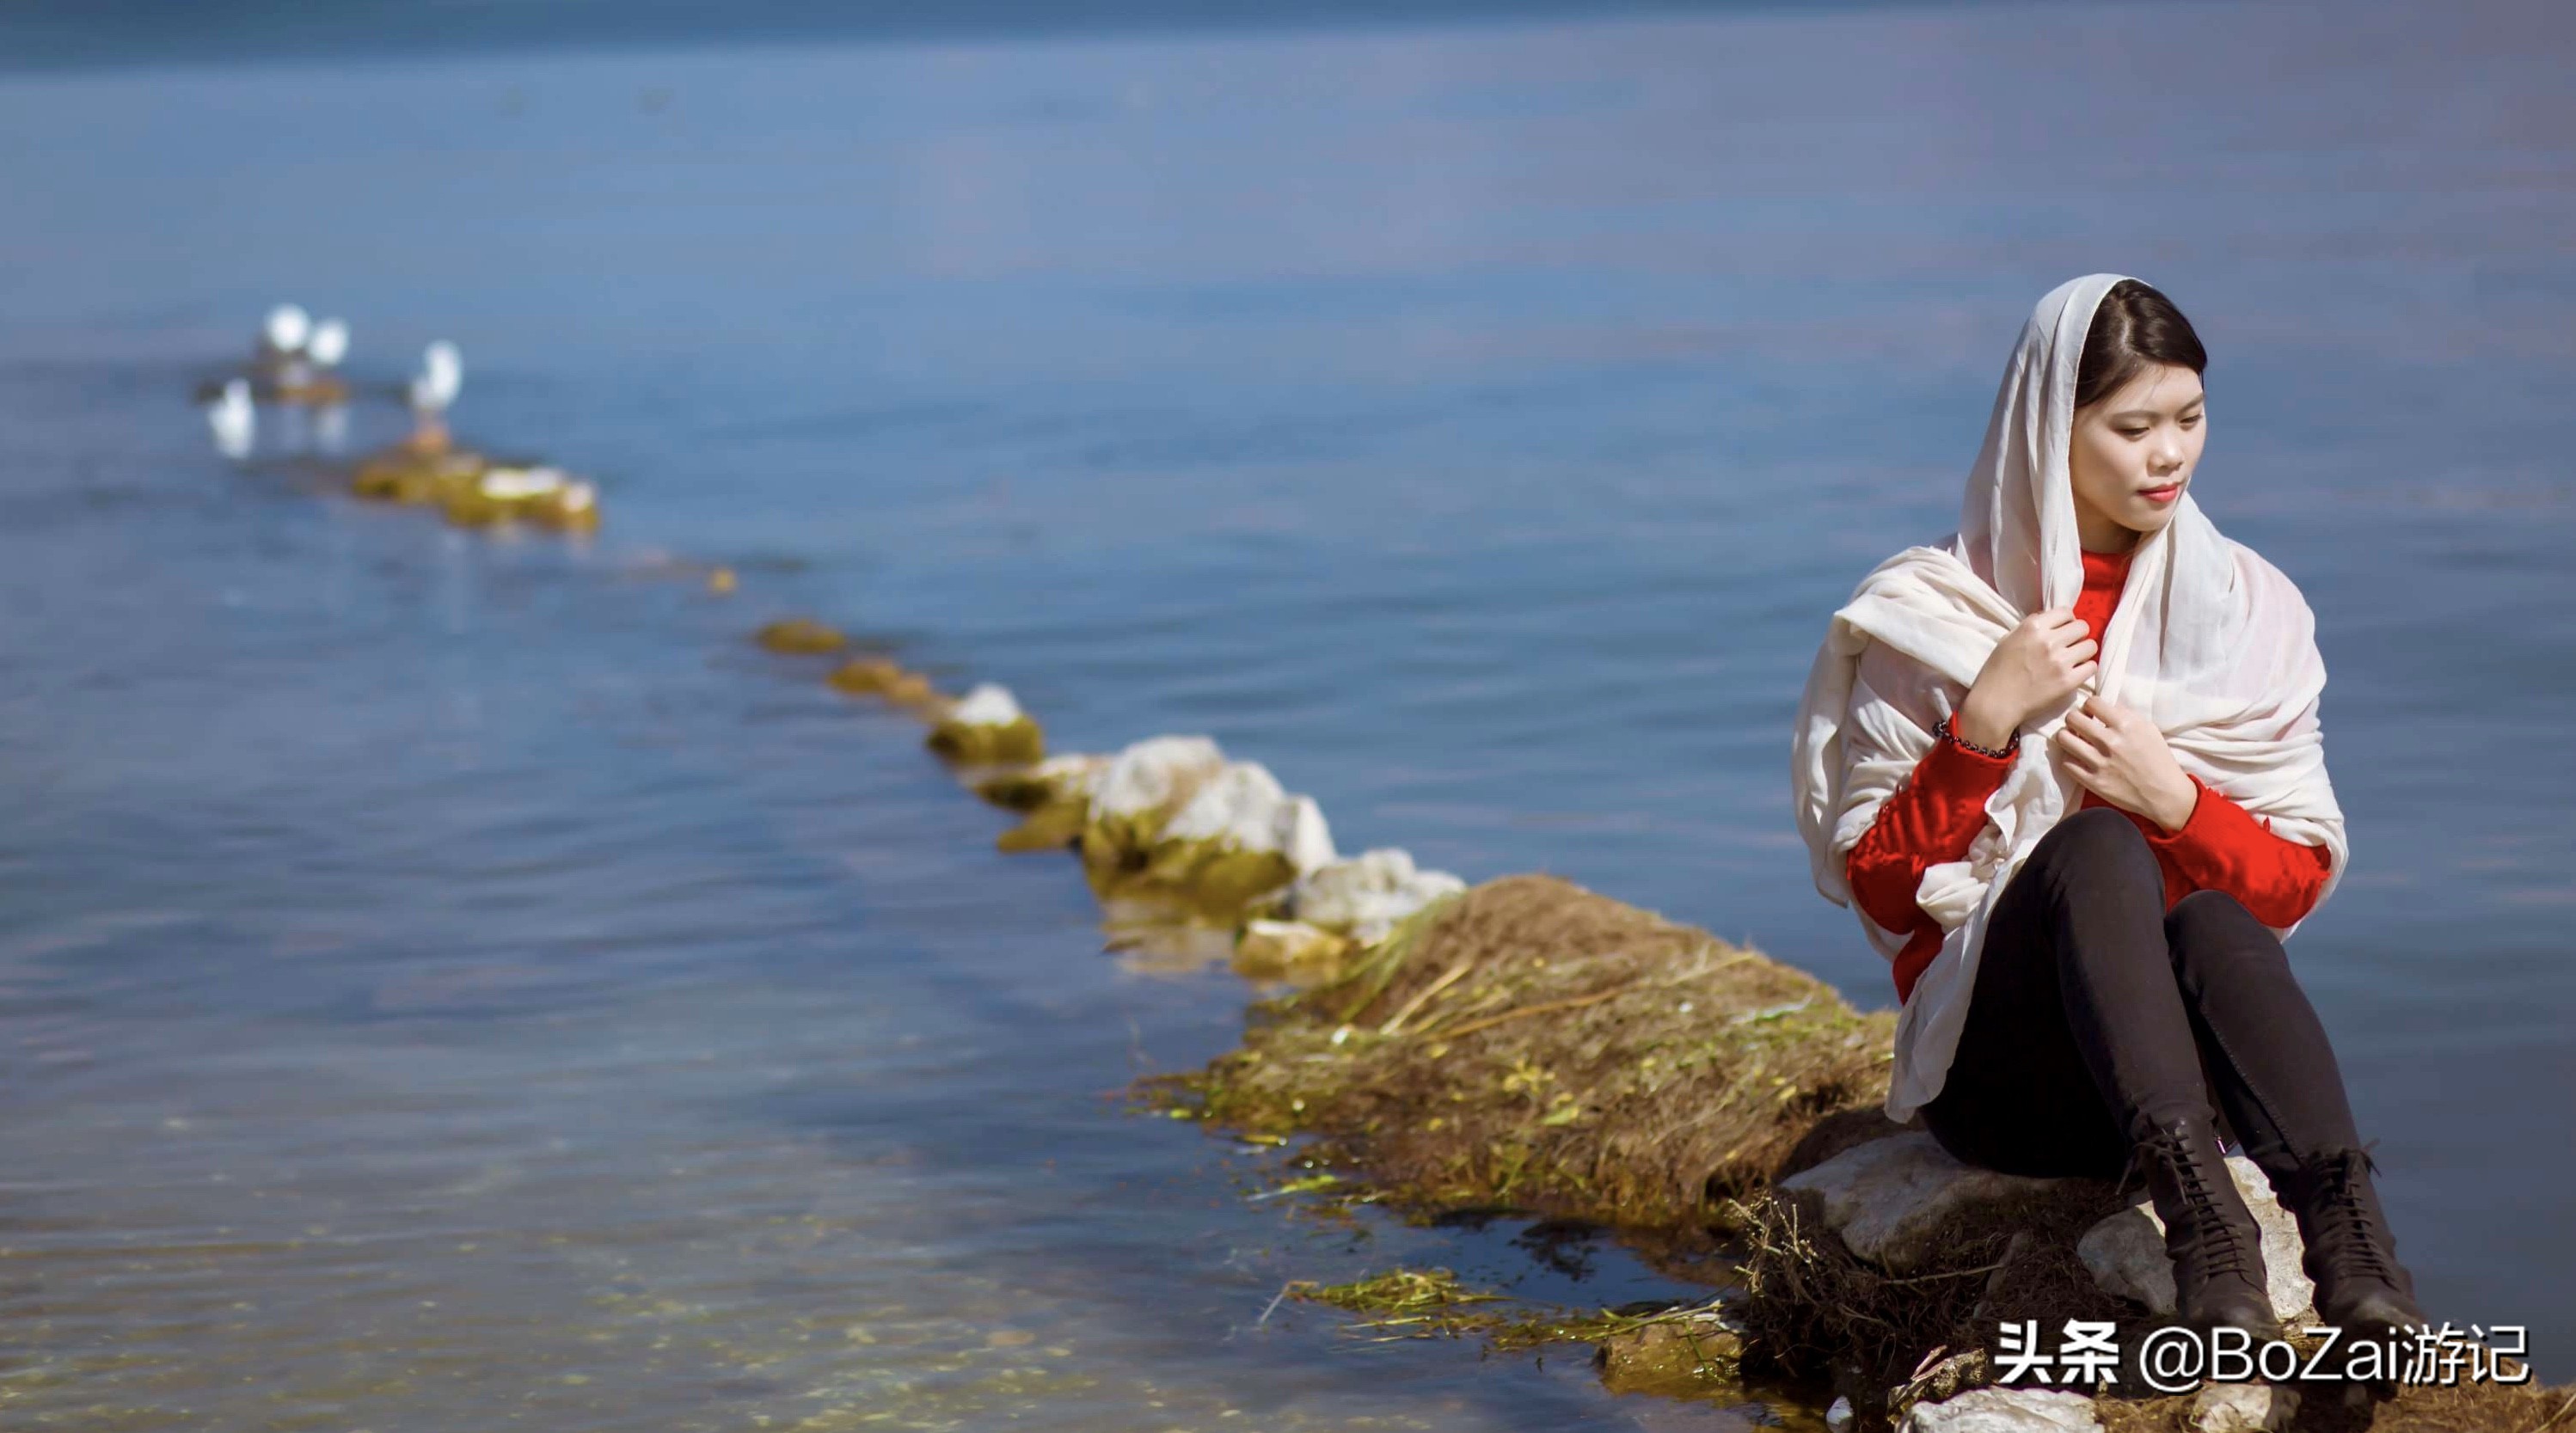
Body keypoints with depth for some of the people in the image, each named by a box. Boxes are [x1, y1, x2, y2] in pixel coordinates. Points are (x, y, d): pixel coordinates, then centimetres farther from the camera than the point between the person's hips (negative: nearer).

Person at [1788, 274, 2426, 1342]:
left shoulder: (2249, 610, 10)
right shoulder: (1928, 619, 3)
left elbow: (2296, 883, 7)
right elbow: (1880, 890, 0)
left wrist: (2175, 799, -12)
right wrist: (1985, 723, -13)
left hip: (2171, 1052, 2)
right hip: (1993, 1071, -2)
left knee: (2214, 924, -33)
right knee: (2096, 845, -33)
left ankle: (2349, 1241, -56)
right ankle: (2197, 1211, -56)